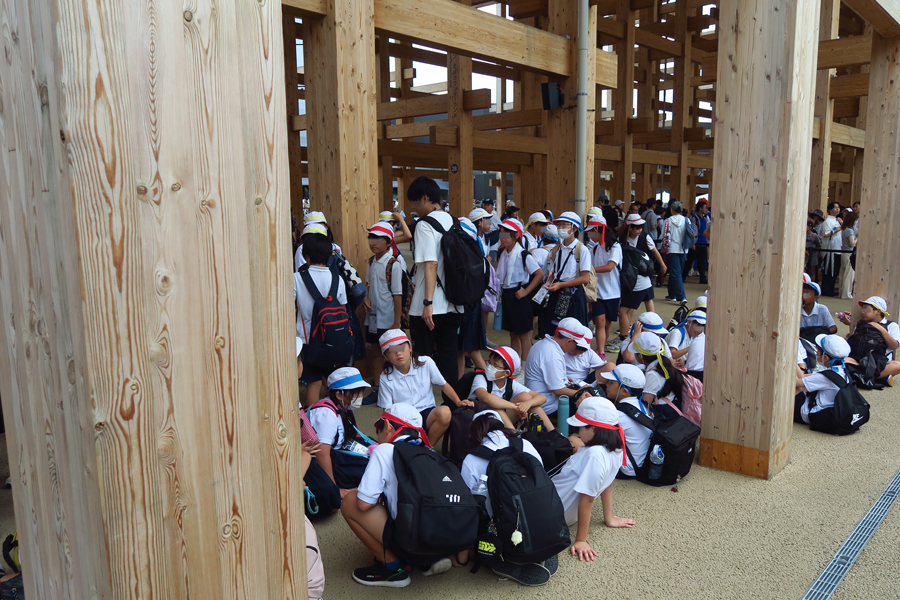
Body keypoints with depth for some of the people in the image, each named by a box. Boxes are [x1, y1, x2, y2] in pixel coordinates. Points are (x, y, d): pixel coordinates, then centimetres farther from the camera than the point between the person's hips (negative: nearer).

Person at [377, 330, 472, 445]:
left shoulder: (426, 363, -4)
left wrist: (458, 402, -8)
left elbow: (443, 385, 6)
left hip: (428, 414, 2)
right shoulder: (385, 378, -5)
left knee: (444, 412, -32)